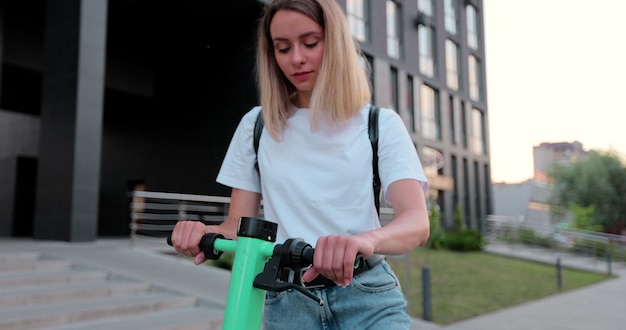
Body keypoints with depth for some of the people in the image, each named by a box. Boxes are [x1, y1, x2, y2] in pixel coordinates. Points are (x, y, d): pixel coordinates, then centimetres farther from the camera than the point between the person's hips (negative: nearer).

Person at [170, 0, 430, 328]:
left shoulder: (381, 124, -1)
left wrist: (367, 239, -36)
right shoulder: (256, 125, 5)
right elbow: (239, 223, 5)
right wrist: (206, 232, -19)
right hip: (287, 302, 2)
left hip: (367, 299, -1)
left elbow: (416, 221, -13)